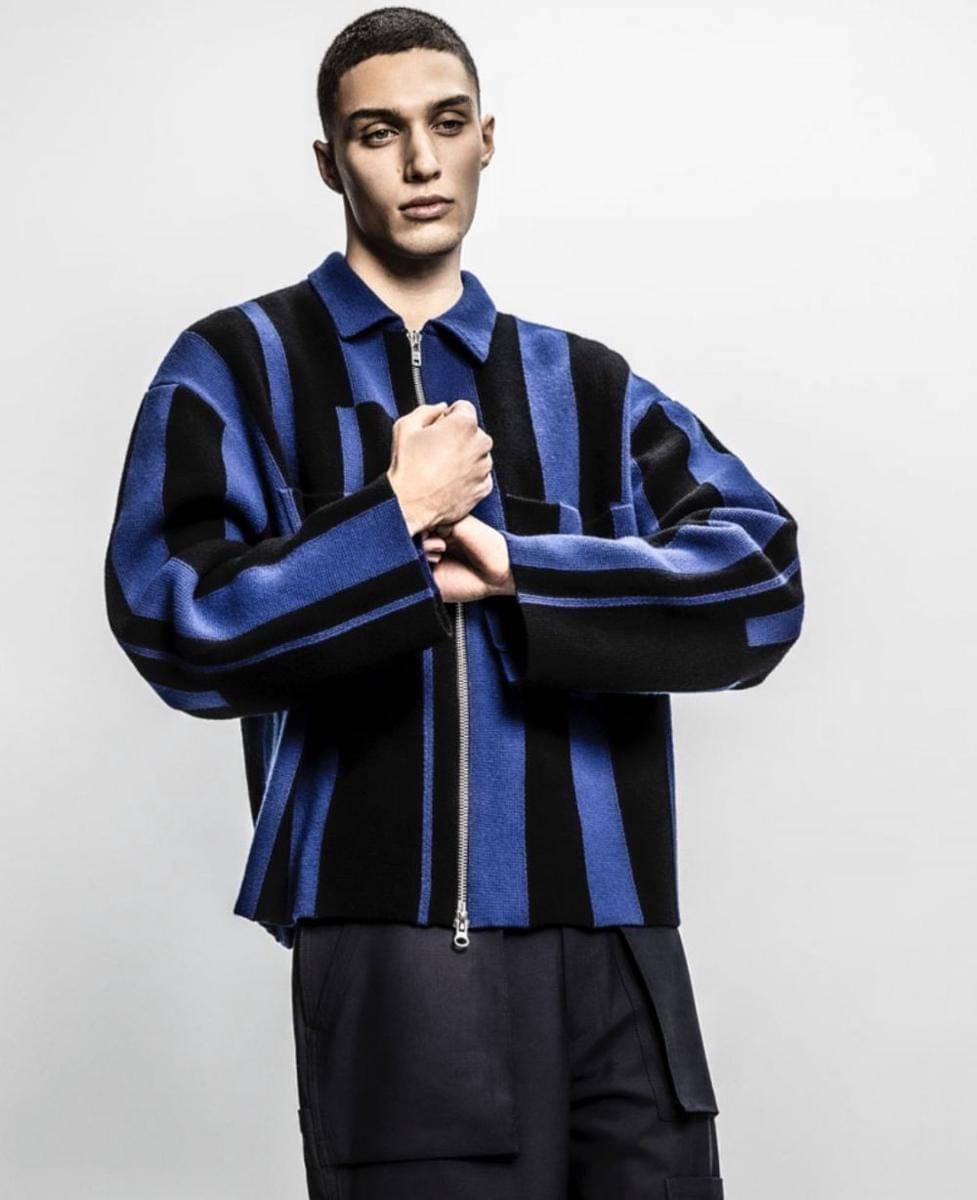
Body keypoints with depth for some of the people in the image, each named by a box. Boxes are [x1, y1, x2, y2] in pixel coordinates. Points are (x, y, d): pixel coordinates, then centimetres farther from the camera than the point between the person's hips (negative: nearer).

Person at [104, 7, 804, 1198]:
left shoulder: (585, 384, 13)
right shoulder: (237, 368, 5)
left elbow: (765, 581, -1)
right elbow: (176, 629, -8)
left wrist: (513, 573, -10)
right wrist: (397, 516, -5)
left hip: (616, 939, 3)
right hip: (396, 950, -3)